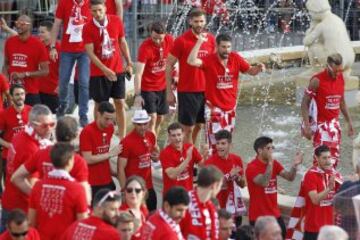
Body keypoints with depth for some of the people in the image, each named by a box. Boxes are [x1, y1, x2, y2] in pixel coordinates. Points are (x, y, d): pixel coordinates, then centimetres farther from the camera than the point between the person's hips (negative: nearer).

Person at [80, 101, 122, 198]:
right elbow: (88, 159, -19)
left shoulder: (110, 128, 6)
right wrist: (111, 154, -15)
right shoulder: (87, 132, -15)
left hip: (107, 180, 7)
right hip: (92, 183, -7)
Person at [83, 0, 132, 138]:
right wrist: (105, 70, -22)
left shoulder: (116, 21, -3)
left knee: (120, 103, 3)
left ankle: (122, 138, 8)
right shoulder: (88, 28, -11)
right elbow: (90, 52, -14)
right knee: (100, 104, 6)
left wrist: (129, 63, 6)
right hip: (98, 73, -2)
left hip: (117, 70, 2)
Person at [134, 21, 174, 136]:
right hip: (147, 88, -6)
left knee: (160, 118, 12)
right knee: (152, 118, -12)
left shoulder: (170, 40, -10)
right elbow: (138, 73, -30)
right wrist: (137, 95, -36)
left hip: (163, 86, 6)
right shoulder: (145, 47, -25)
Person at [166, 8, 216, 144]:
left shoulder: (211, 39, 3)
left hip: (205, 90, 4)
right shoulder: (182, 41, -9)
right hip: (187, 91, -4)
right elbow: (169, 65, -5)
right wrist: (169, 91, -7)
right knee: (188, 128, 0)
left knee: (199, 125, 12)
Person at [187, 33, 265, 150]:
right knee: (215, 142, -6)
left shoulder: (235, 58, -7)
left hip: (231, 106, 5)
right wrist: (200, 42, -38)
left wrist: (258, 68, -19)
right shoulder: (209, 59, -18)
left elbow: (250, 71, 4)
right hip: (214, 107, -5)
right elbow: (191, 61, -34)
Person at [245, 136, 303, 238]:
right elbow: (264, 183, -28)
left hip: (275, 214, 7)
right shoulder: (252, 167, -13)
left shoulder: (274, 164, 7)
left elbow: (290, 177, 0)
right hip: (258, 216, -7)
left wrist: (294, 165, -18)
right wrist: (270, 163, -32)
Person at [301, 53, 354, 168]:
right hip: (320, 124, -6)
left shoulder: (341, 78, 2)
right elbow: (305, 103, -13)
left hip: (334, 123, 6)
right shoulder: (317, 80, -17)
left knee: (335, 157, 9)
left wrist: (349, 121, 13)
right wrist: (307, 126, -18)